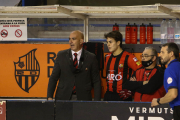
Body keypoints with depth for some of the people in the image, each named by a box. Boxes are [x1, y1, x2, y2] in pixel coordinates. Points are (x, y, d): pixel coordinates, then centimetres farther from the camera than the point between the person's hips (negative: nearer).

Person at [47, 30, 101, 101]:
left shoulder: (91, 58, 4)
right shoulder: (61, 55, 8)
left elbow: (96, 82, 5)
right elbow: (53, 77, 7)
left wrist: (97, 101, -4)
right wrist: (49, 97, -4)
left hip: (83, 99, -1)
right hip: (63, 98, 1)